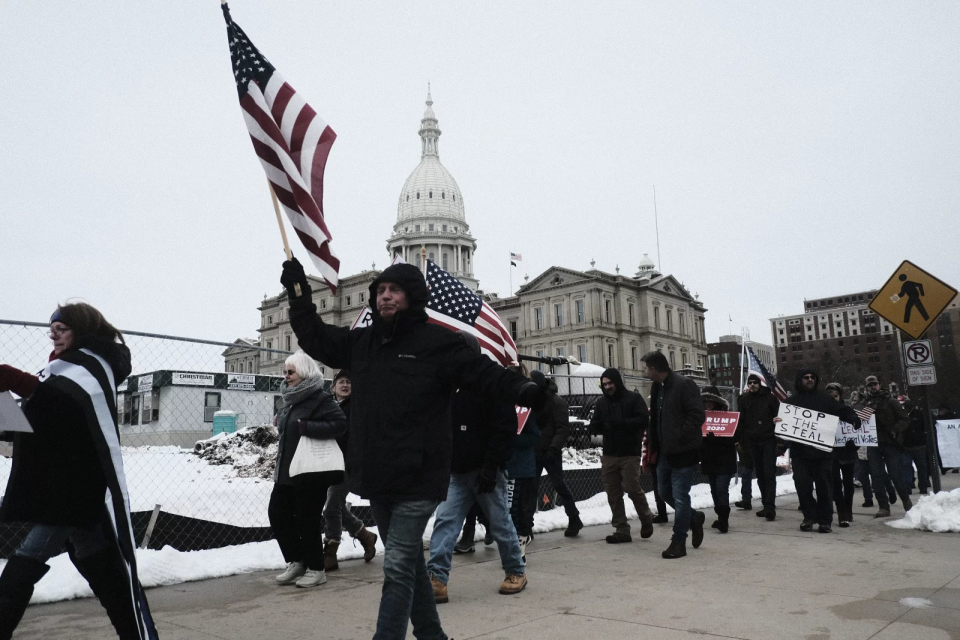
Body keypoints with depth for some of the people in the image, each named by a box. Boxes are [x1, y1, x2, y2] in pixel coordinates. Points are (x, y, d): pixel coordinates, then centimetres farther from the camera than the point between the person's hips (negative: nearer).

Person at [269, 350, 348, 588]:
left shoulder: (320, 399, -14)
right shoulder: (289, 400, 13)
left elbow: (340, 424, -24)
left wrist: (306, 427, -27)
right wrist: (280, 465, 19)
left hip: (310, 473, -9)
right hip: (287, 471, 9)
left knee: (307, 521, -1)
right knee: (277, 514, 9)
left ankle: (315, 569, 16)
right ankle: (296, 562, 24)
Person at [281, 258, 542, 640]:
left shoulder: (437, 342, -8)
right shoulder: (362, 343, 10)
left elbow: (484, 374, -14)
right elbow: (315, 338, 21)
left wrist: (522, 390, -32)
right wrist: (298, 291, 12)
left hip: (418, 479, -7)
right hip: (377, 479, 7)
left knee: (398, 567, -6)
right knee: (408, 562, 19)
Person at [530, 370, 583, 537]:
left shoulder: (557, 402, -10)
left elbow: (563, 428, -16)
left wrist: (554, 447, -27)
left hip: (550, 452, -6)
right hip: (533, 451, 6)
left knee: (559, 485, 0)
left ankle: (574, 520, 16)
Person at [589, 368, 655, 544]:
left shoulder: (634, 398, -1)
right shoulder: (601, 402, 12)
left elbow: (644, 420, -11)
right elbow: (594, 427, 12)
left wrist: (621, 423, -21)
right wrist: (597, 426, -13)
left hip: (630, 454, -4)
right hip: (609, 455, 5)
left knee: (632, 488, -6)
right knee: (613, 494, 3)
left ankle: (646, 519, 22)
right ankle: (622, 530, 12)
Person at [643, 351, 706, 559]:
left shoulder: (684, 385, -15)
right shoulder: (657, 388, 11)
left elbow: (698, 416, -20)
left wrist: (679, 438, -20)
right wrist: (654, 445, 11)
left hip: (683, 451, -9)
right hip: (666, 451, 9)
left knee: (679, 496, -2)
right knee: (666, 492, 17)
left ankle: (678, 542, 10)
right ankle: (694, 518, 38)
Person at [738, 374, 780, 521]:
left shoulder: (770, 397, -1)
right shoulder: (744, 399, 8)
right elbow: (741, 421, 11)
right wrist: (741, 440, 6)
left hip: (768, 440, -4)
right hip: (753, 442, 4)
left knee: (769, 474, -9)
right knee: (760, 475, 9)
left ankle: (770, 507, -12)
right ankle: (767, 506, 18)